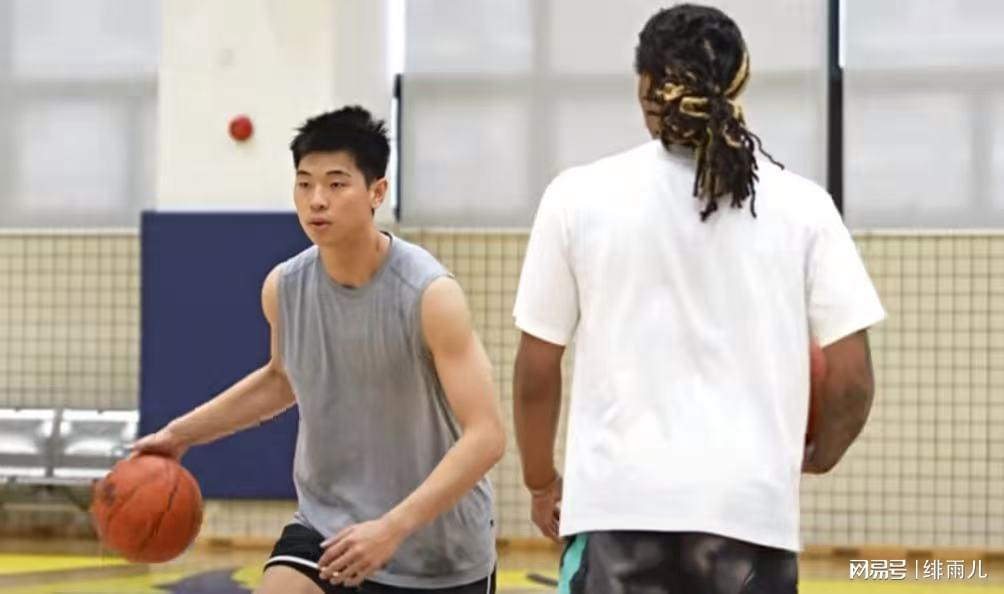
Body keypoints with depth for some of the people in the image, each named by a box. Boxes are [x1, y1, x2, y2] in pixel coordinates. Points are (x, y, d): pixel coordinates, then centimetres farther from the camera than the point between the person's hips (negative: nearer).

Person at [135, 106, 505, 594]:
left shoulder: (429, 294, -22)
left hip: (439, 550, -3)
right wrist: (180, 433, 14)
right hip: (328, 524, 3)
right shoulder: (283, 288, -5)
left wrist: (393, 527, -34)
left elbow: (486, 436, -25)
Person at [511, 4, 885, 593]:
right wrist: (817, 456, 21)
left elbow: (537, 369, 6)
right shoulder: (800, 204, 3)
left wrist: (541, 480, 22)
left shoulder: (581, 196, 1)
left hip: (619, 505, 0)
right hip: (751, 508, 1)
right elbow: (852, 378, 0)